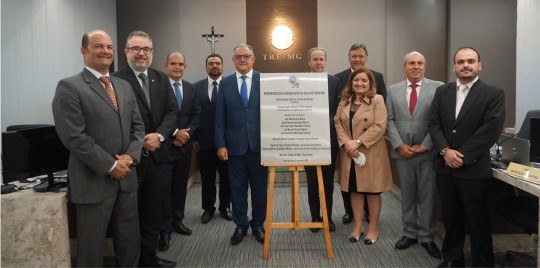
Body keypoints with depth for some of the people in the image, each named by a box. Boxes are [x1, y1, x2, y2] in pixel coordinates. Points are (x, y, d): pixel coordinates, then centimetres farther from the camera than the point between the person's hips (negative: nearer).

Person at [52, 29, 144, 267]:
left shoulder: (124, 86, 12)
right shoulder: (69, 86, -8)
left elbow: (137, 126, 10)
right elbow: (74, 137, -16)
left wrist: (130, 156, -7)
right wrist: (110, 166, -15)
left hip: (126, 177, 6)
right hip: (93, 181, -5)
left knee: (130, 243, 15)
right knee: (92, 249, 11)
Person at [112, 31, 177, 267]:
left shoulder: (162, 79, 9)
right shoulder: (116, 80, -8)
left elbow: (172, 111, 4)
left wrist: (159, 135, -12)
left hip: (156, 155, 5)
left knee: (153, 212, 14)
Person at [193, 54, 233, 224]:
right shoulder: (196, 87, 6)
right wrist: (194, 138, -1)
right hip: (204, 141, 2)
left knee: (226, 176, 11)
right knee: (207, 178, 11)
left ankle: (225, 207, 28)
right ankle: (208, 208, 27)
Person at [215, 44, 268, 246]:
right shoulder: (225, 83, 6)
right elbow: (220, 117, 4)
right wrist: (220, 144, -2)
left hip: (259, 144, -1)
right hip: (234, 145, 1)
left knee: (260, 187, 10)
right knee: (237, 189, 9)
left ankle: (258, 224, 27)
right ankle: (240, 225, 26)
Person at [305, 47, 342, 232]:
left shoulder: (335, 81, 4)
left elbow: (338, 109, 1)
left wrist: (326, 126, -9)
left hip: (329, 139, 1)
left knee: (328, 179, 10)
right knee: (312, 180, 8)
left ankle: (328, 217, 24)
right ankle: (315, 217, 21)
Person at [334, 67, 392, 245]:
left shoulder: (377, 100, -7)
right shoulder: (344, 101, 9)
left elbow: (379, 126, -15)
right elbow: (337, 122, 4)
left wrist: (358, 142, -19)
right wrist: (346, 142, -12)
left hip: (371, 153, -4)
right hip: (350, 153, 4)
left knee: (373, 190, 6)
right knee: (355, 190, 11)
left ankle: (373, 228, 21)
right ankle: (357, 226, 24)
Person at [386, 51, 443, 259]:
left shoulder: (438, 88, -2)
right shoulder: (393, 90, 8)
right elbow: (390, 120, 5)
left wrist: (424, 146, -11)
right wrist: (399, 145, -7)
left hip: (428, 152, -2)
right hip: (402, 152, 3)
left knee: (427, 197, 6)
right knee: (407, 196, 12)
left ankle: (426, 237, 19)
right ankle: (410, 233, 25)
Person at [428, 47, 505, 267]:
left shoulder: (494, 94, -5)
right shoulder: (442, 92, 8)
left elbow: (490, 131, -13)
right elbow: (434, 124, 2)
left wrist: (462, 157, -16)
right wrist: (445, 151, -13)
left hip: (473, 169, -4)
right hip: (444, 167, 4)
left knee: (477, 221, 9)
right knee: (450, 217, 16)